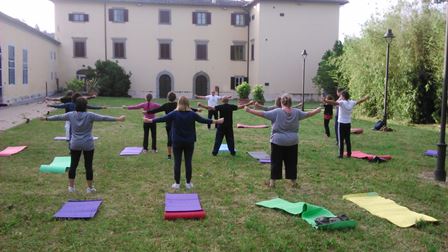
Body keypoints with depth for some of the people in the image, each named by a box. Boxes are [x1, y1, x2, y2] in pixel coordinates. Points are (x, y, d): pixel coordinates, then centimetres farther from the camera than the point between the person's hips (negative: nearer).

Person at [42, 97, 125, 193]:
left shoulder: (71, 115, -2)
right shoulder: (90, 115, -13)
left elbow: (58, 117, 10)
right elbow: (104, 118, -16)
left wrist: (46, 118, 26)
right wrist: (118, 119, -16)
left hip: (75, 145, 3)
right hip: (88, 145, -3)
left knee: (73, 165, 12)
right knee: (88, 166, 5)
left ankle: (71, 186, 19)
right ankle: (90, 187, 13)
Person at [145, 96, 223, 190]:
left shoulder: (174, 114, -8)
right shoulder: (192, 114, -5)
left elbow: (162, 119, -3)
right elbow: (203, 120, 1)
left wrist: (150, 120, 9)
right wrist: (217, 121, 12)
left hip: (177, 142, -1)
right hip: (189, 142, 1)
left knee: (177, 162, 6)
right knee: (188, 162, 8)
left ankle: (177, 183, 11)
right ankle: (188, 183, 15)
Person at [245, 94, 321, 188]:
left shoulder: (277, 112, -12)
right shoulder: (296, 112, 0)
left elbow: (262, 114, -12)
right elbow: (307, 114, 15)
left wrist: (249, 110, -3)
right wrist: (317, 110, 33)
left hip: (278, 141, -3)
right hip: (292, 142, 3)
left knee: (276, 162, 5)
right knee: (291, 162, 12)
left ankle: (272, 182, 11)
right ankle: (294, 181, 20)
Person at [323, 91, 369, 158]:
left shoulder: (342, 102, -15)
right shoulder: (352, 102, 1)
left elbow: (335, 103, -35)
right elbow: (360, 101, 18)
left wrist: (326, 101, -48)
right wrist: (366, 97, 38)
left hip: (341, 123, -5)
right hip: (348, 123, 5)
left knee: (341, 140, 0)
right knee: (348, 139, 14)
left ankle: (341, 154, 0)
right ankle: (349, 153, 18)